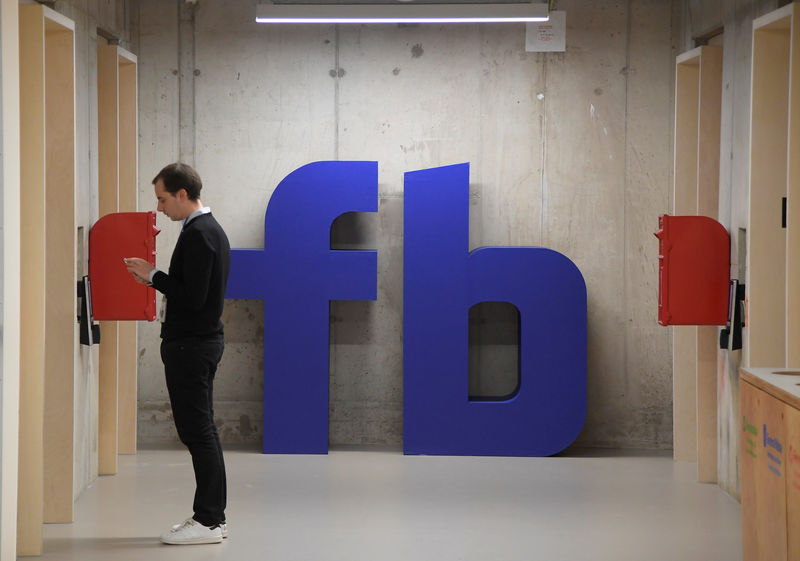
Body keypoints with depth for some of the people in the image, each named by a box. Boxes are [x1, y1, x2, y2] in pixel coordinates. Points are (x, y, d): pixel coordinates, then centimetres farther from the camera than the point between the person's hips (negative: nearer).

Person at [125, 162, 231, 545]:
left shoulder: (197, 234, -17)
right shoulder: (212, 229, 15)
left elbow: (193, 297, -23)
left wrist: (153, 276, -13)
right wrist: (158, 282, 14)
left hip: (190, 346, -11)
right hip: (204, 339, 11)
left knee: (197, 431, -7)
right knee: (201, 431, 13)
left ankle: (208, 521, -5)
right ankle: (213, 516, 17)